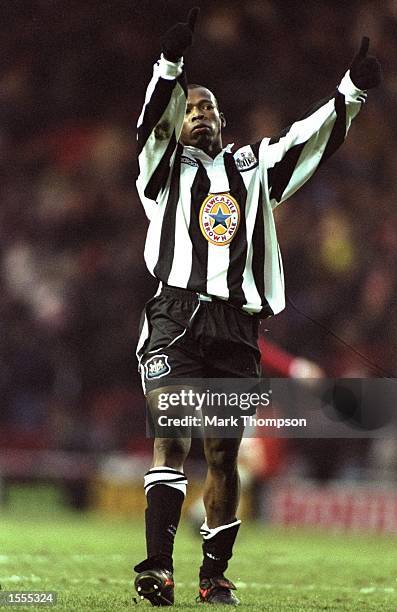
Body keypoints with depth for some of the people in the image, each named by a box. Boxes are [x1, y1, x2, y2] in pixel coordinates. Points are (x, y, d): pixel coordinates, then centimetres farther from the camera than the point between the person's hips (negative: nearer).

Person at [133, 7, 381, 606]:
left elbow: (312, 137, 18)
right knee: (171, 439, -16)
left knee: (224, 454, 4)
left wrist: (352, 90, 4)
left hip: (237, 330, 3)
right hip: (176, 318, -3)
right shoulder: (165, 166, 14)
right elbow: (156, 119, -5)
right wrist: (171, 65, -23)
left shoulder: (253, 168, 24)